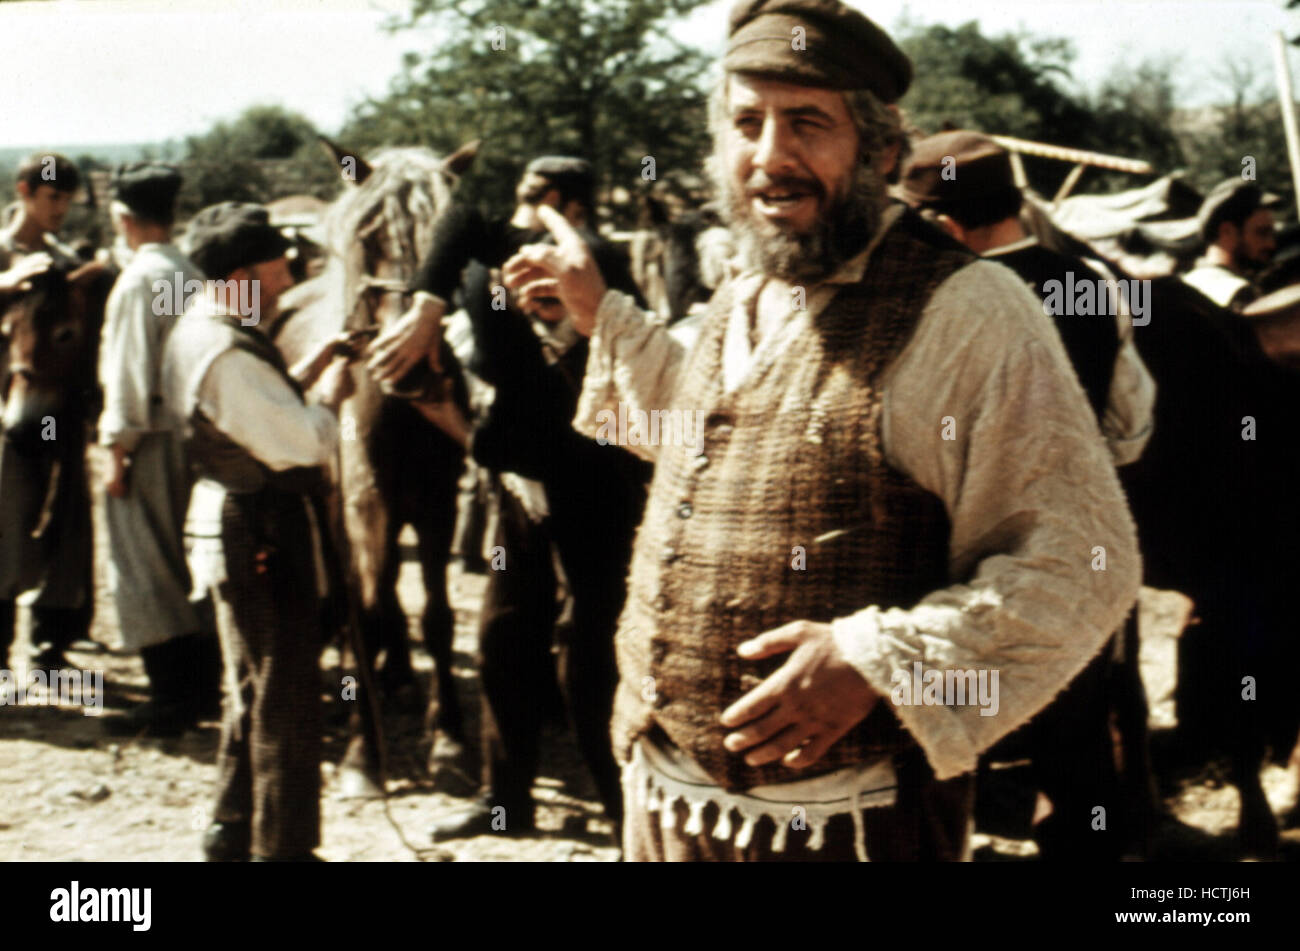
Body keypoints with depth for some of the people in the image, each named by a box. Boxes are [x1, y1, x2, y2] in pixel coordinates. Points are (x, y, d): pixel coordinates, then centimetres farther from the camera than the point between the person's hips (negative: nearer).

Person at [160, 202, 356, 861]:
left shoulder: (196, 332, 10)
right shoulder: (227, 355, -24)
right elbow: (302, 444, -24)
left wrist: (306, 374, 8)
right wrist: (332, 392, -7)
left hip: (234, 526, 11)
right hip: (262, 534, -11)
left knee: (251, 690, 21)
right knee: (285, 702, -1)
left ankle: (232, 833, 31)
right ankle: (281, 847, 8)